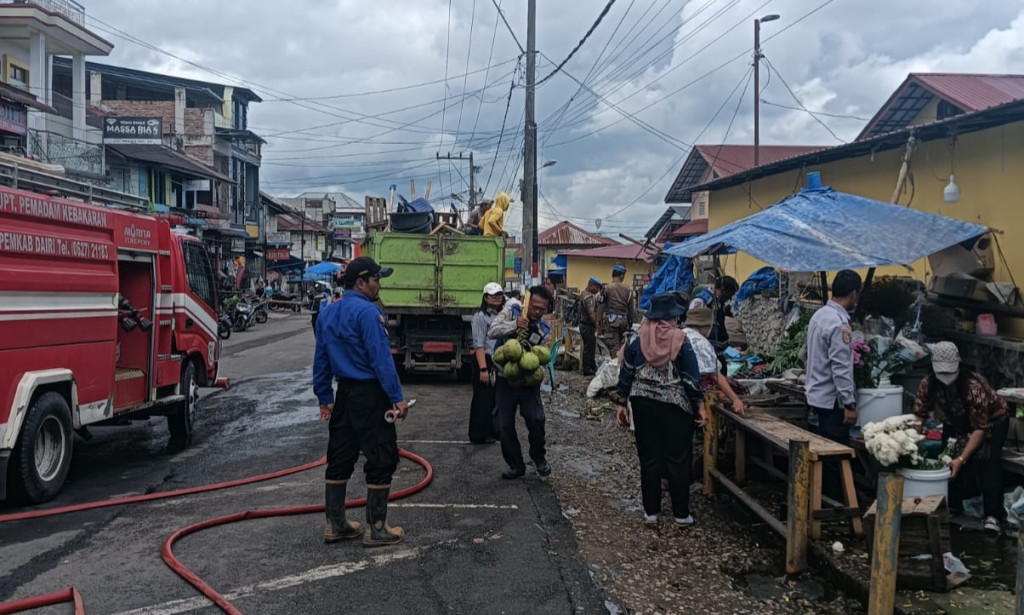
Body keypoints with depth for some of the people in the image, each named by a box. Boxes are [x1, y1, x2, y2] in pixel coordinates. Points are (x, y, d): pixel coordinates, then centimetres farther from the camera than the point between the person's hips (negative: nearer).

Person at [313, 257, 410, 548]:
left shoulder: (328, 313, 10)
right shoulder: (367, 312, -16)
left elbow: (321, 360, 13)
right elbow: (381, 358, -20)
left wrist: (325, 398, 18)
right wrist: (397, 398, -17)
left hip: (344, 394, 9)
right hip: (370, 395, -8)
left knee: (340, 458, 13)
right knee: (381, 459, 0)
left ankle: (335, 524, 21)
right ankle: (376, 529, 5)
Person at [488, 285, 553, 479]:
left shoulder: (544, 329, -5)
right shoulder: (512, 310, -8)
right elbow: (492, 332, -18)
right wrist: (515, 324, -31)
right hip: (505, 379, 0)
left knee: (536, 419, -11)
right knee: (505, 425, 2)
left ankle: (539, 458, 15)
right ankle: (516, 465, 17)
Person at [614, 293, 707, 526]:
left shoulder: (638, 340, 1)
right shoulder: (680, 340, -6)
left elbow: (626, 373, 4)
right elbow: (692, 376, -8)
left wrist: (622, 404, 11)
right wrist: (700, 405, -2)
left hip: (644, 404, 3)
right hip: (675, 405, -2)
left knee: (649, 457, 9)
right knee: (678, 459, 6)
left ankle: (651, 511, 16)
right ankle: (681, 513, 13)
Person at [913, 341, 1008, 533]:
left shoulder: (974, 387, -37)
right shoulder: (928, 384, -23)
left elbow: (980, 429, -34)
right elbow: (919, 415, -18)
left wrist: (961, 460, -41)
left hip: (992, 421, -4)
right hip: (958, 422, 4)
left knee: (987, 459, -27)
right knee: (947, 458, -16)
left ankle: (993, 515, -29)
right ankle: (952, 505, 2)